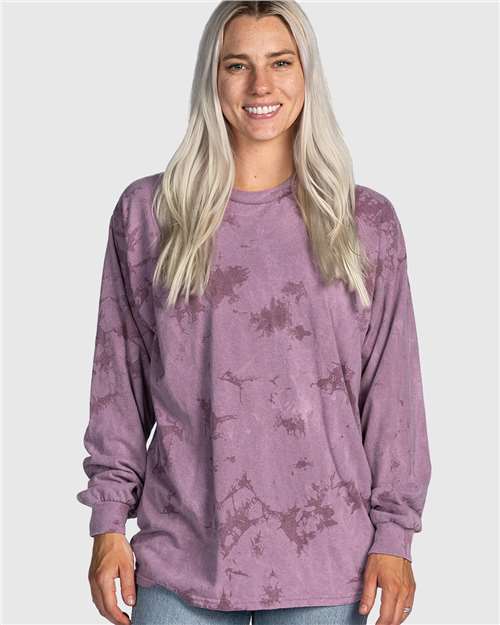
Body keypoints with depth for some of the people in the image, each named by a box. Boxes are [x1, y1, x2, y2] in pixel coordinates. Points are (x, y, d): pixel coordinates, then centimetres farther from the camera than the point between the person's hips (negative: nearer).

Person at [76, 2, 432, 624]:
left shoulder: (366, 221, 3)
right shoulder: (146, 212, 3)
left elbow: (392, 388, 3)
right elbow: (118, 380, 5)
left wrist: (394, 533, -1)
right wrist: (109, 523, 2)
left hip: (324, 561, 0)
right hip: (180, 552, 0)